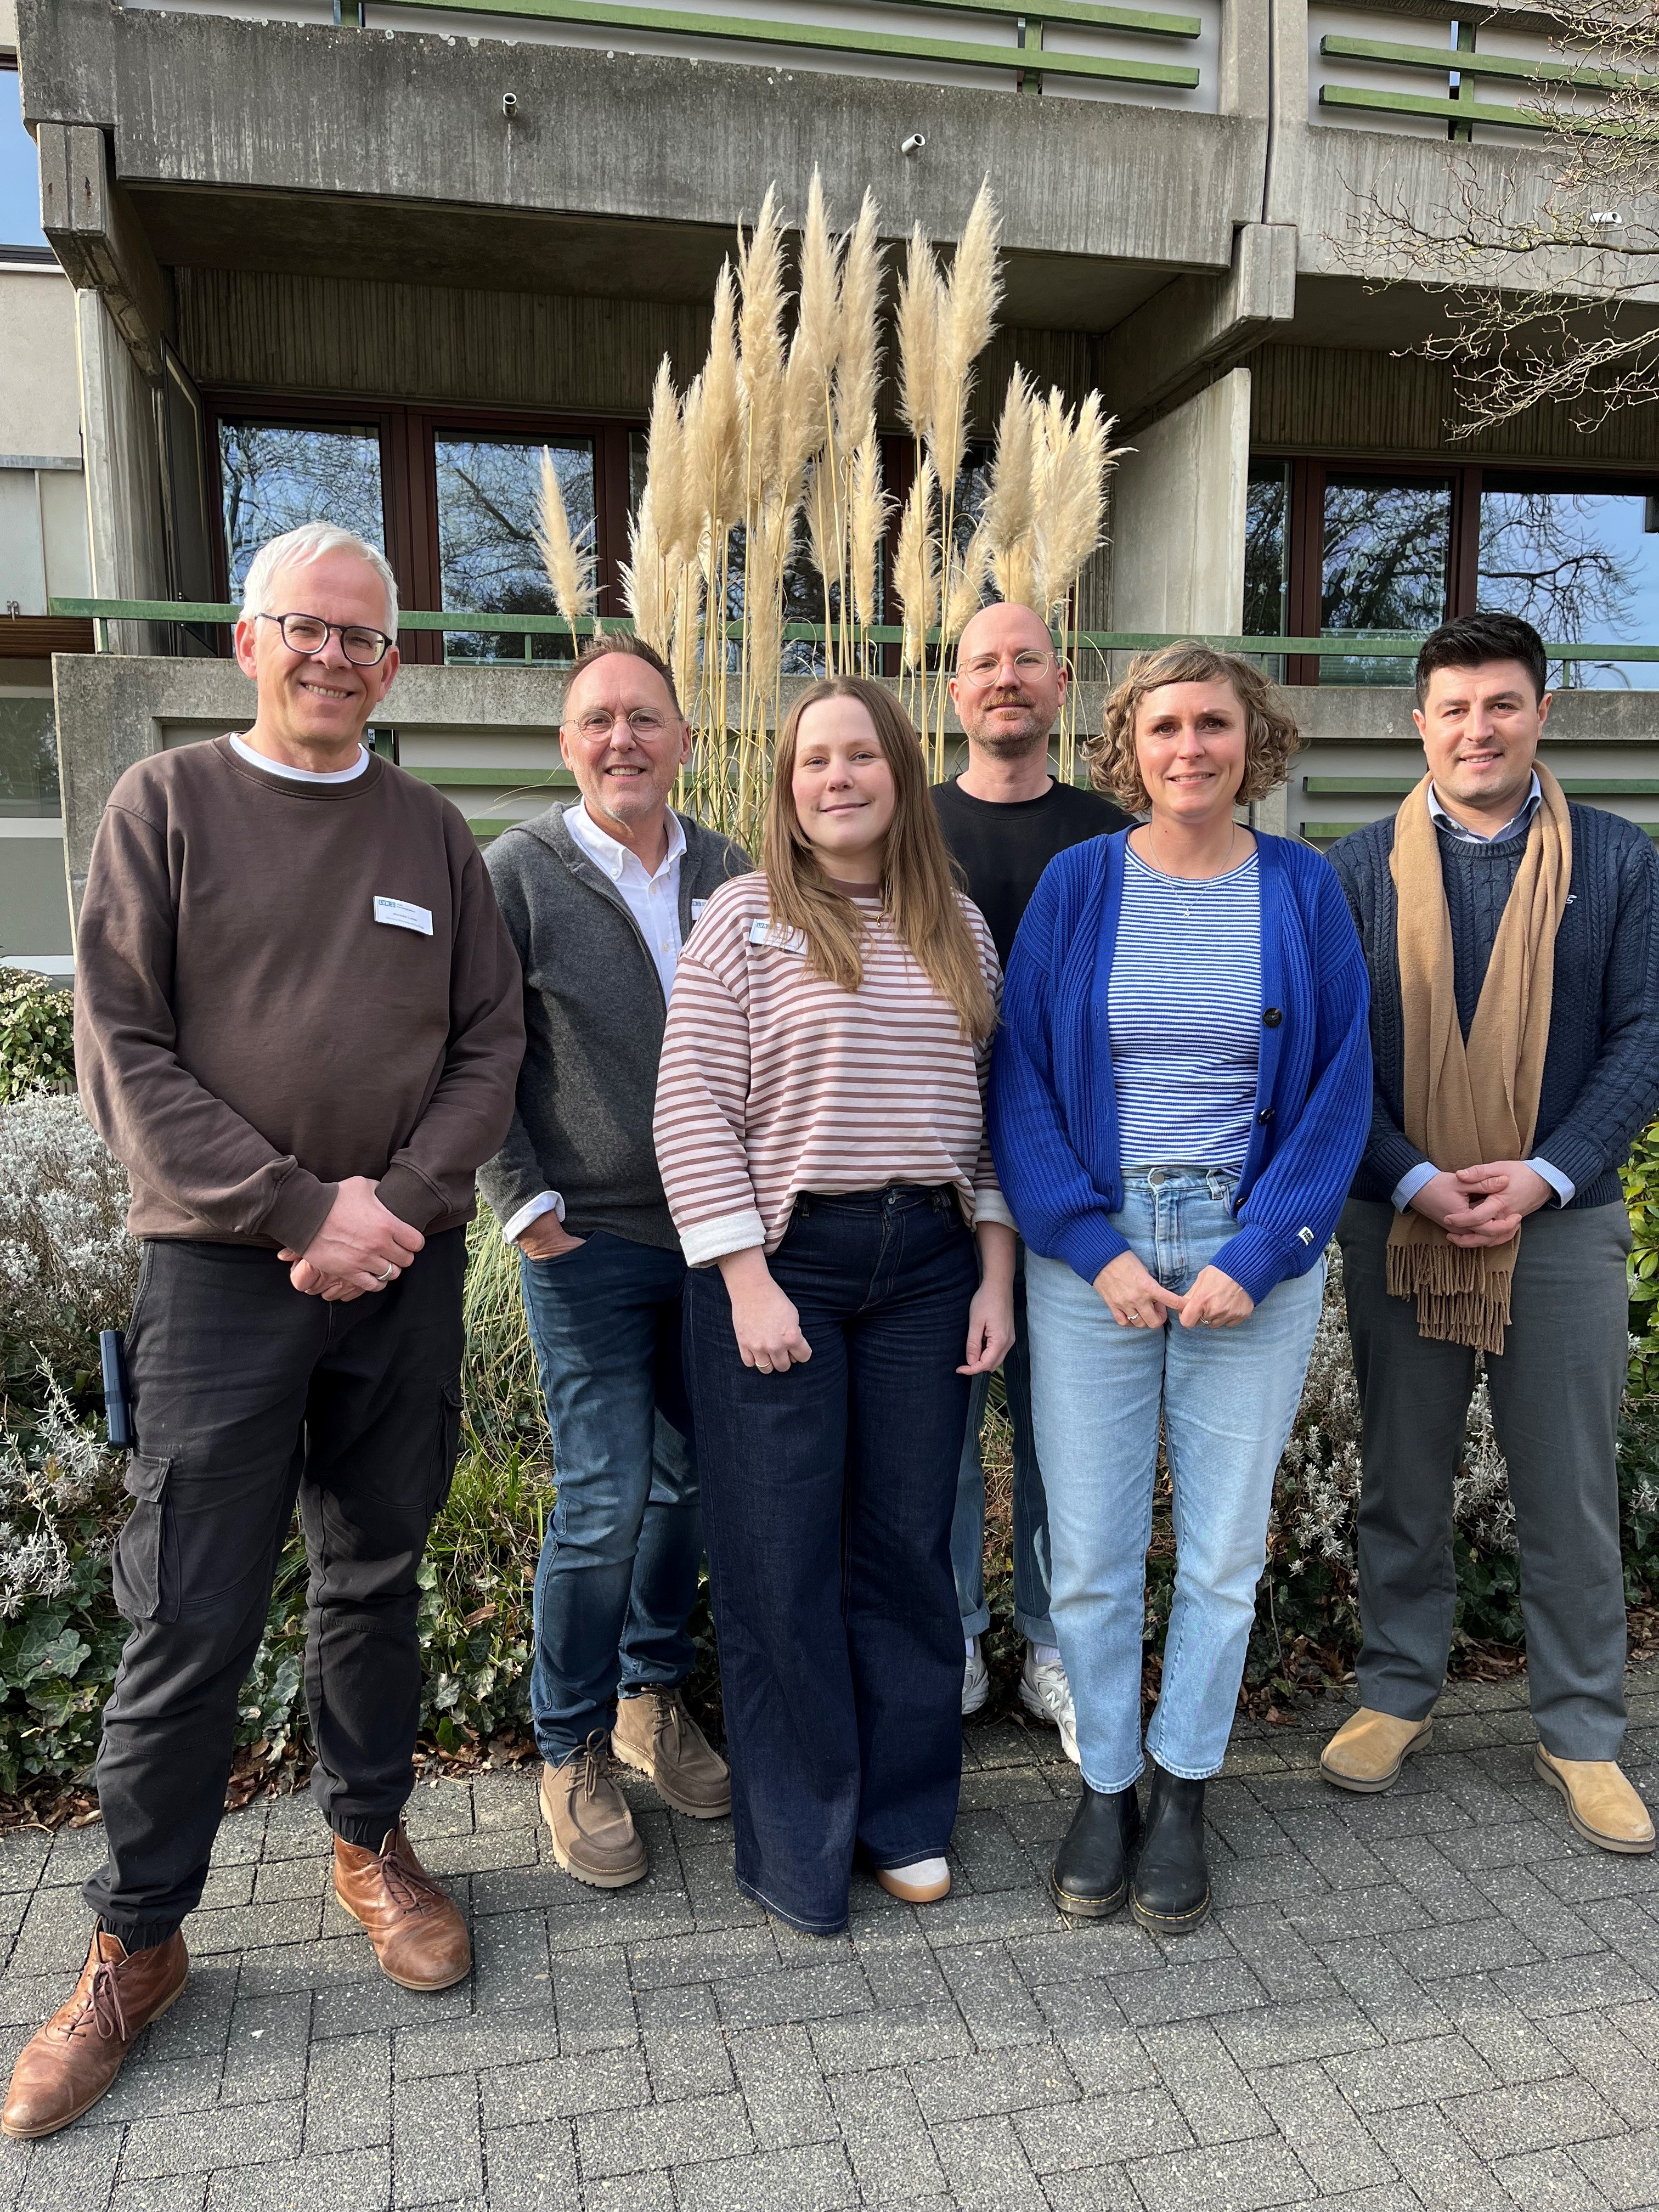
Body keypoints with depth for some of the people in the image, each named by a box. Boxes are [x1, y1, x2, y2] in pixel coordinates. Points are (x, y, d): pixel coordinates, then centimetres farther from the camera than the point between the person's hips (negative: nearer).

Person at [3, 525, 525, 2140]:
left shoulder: (430, 831, 9)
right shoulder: (166, 806, 1)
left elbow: (489, 1042, 6)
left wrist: (397, 1199, -10)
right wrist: (297, 1211, -13)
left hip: (405, 1273, 3)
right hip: (222, 1274, -2)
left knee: (376, 1578, 14)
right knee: (188, 1620, 3)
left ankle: (371, 1842, 34)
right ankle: (136, 1944, 22)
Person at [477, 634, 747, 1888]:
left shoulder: (732, 874, 6)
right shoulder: (519, 873, -4)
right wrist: (524, 1205, -10)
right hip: (589, 1239, -4)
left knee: (692, 1479, 13)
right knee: (606, 1499, -2)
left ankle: (653, 1699, 35)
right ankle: (571, 1750, 20)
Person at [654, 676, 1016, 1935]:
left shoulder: (960, 930, 10)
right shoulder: (746, 919, -3)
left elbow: (987, 1110, 11)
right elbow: (693, 1111, -7)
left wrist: (996, 1271, 5)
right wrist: (747, 1280, -12)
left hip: (925, 1263, 4)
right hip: (782, 1262, -3)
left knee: (909, 1544, 10)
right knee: (781, 1561, 4)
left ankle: (905, 1812, 29)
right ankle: (797, 1842, 23)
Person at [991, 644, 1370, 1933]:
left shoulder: (1304, 891, 2)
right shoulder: (1075, 885, 1)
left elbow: (1341, 1089, 1)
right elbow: (1020, 1083, 0)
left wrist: (1254, 1257, -9)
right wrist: (1095, 1249, -10)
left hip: (1254, 1254, 1)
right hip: (1091, 1250, 0)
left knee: (1225, 1546, 9)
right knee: (1092, 1549, 5)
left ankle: (1183, 1793, 29)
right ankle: (1104, 1785, 27)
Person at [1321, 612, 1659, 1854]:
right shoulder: (1362, 869, 3)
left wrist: (1543, 1175, -13)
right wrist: (1416, 1181, -13)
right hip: (1399, 1222, 0)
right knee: (1402, 1483, 12)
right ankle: (1399, 1694, 31)